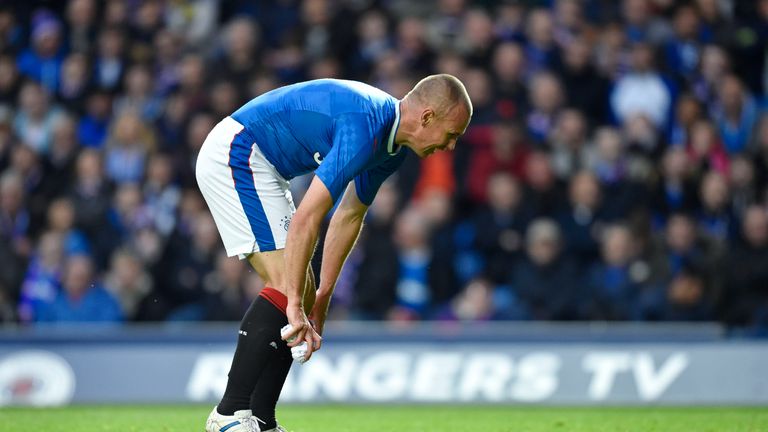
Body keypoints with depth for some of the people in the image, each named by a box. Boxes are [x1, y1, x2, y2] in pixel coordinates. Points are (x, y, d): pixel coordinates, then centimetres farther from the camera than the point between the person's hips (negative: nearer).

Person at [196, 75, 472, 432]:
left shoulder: (393, 143, 4)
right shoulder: (365, 130, -27)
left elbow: (348, 217, 14)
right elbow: (306, 218, -31)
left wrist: (319, 300, 10)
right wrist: (295, 306, -31)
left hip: (257, 166, 10)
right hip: (233, 155, -10)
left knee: (301, 294, 5)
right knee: (286, 285, -17)